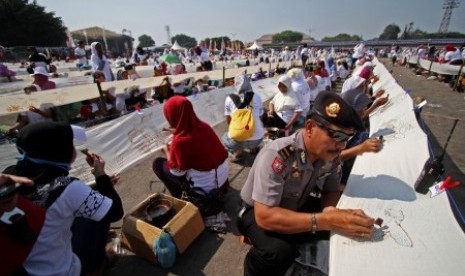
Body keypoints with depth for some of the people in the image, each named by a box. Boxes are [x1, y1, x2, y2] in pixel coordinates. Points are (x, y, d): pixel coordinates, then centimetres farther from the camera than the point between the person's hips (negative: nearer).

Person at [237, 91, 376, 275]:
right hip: (259, 212, -5)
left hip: (296, 207, 6)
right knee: (280, 252, -32)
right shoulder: (276, 156, -36)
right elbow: (264, 216, -38)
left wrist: (331, 210, -26)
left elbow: (331, 191, -2)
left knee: (342, 229, -9)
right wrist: (326, 220, -44)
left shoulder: (329, 153, -15)